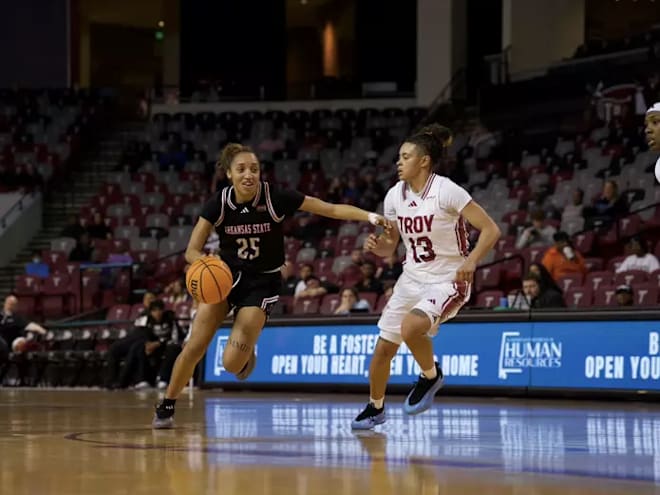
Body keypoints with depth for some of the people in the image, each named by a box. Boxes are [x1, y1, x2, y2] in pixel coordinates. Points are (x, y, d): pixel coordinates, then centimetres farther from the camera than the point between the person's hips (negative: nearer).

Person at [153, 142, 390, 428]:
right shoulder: (219, 203, -14)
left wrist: (369, 216, -33)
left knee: (232, 363, -14)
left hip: (262, 284, -2)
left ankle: (246, 351, 24)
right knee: (194, 347, -8)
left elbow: (331, 209, -19)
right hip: (226, 276, 2)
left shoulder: (275, 199, -20)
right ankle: (166, 407, 12)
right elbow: (192, 251, -11)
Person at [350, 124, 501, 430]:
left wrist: (471, 261, -33)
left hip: (447, 281, -6)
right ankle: (375, 407, 31)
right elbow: (390, 245, 11)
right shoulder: (395, 195, 0)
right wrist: (376, 246, -13)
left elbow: (491, 230, -18)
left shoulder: (447, 192, -18)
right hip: (412, 279, 6)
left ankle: (430, 376, -3)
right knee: (384, 347, 8)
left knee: (411, 326, -32)